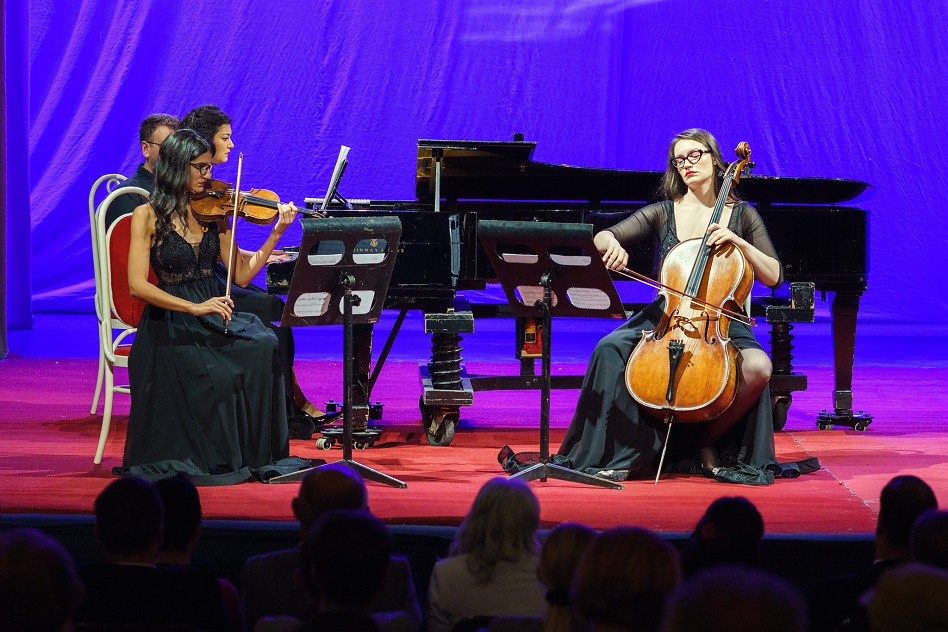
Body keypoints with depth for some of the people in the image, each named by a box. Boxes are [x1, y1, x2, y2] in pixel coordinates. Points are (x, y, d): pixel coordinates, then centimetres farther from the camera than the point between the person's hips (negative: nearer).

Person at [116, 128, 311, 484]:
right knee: (216, 377, -31)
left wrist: (276, 234, -5)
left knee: (263, 345, -26)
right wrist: (194, 308, -24)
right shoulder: (148, 216, -4)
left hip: (214, 317, 4)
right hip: (171, 326, -4)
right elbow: (137, 285, -14)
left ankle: (256, 456, -15)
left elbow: (241, 275, 6)